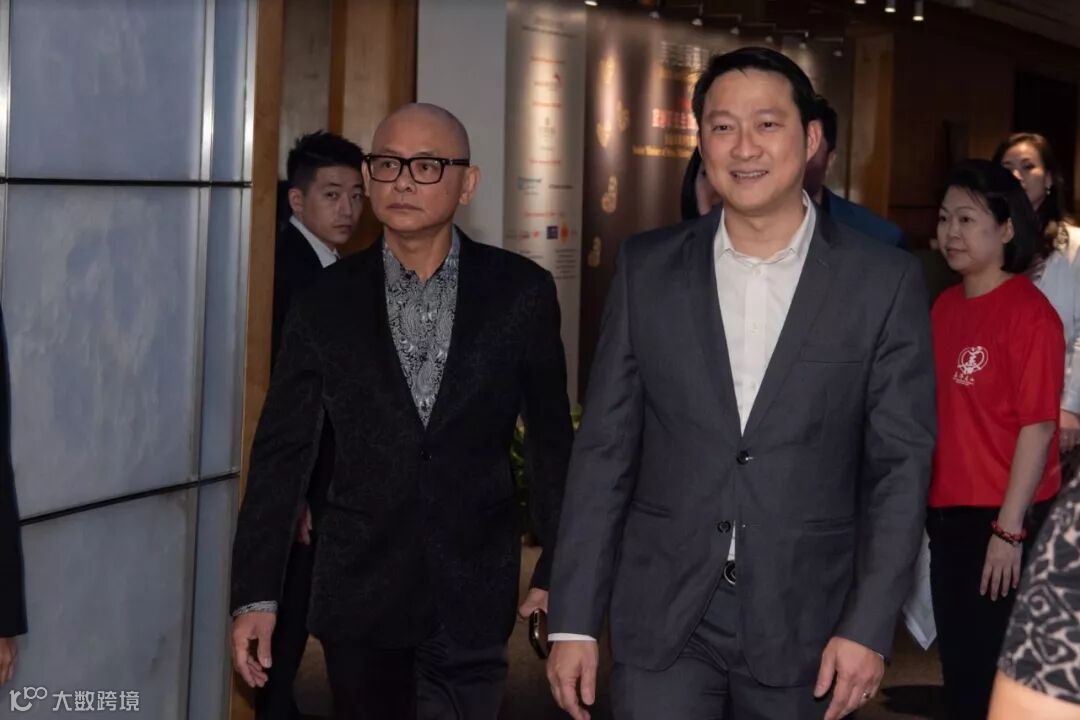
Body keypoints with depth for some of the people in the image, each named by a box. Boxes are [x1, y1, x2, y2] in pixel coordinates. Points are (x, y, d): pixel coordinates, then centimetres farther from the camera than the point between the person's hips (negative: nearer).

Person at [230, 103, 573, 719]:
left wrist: (556, 572, 4)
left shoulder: (520, 292, -1)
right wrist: (256, 594, 1)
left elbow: (552, 442, 4)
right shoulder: (328, 301, 1)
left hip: (474, 598, -1)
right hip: (359, 593, 1)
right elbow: (283, 451, 3)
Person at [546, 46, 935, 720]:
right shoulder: (647, 268, 2)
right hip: (661, 620, 1)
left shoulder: (884, 280, -3)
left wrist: (870, 626, -8)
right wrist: (573, 621, -1)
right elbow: (605, 448, 2)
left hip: (804, 631, 0)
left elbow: (901, 463, -2)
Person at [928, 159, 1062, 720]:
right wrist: (927, 504, 9)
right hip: (947, 514, 7)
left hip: (1004, 521, -7)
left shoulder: (1029, 313, -14)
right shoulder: (944, 306, 7)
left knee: (996, 673, 4)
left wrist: (1009, 530, -18)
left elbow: (1038, 426, -16)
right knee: (957, 662, 17)